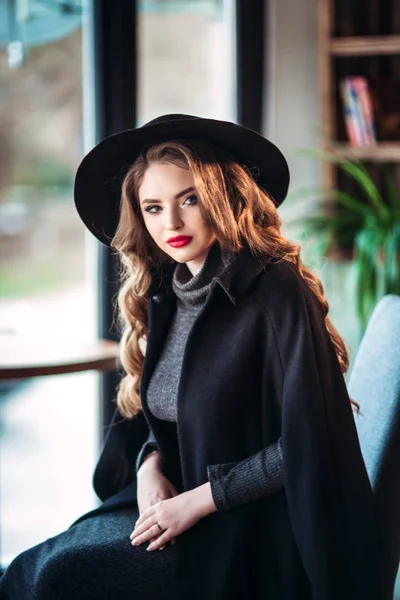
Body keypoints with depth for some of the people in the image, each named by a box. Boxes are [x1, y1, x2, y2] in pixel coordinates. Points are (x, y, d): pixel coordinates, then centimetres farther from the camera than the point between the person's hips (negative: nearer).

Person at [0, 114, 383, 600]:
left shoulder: (277, 292, -16)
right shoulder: (164, 294, 7)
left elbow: (305, 444, -17)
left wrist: (197, 500, -15)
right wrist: (152, 464, -4)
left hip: (249, 533, -7)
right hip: (172, 494, 7)